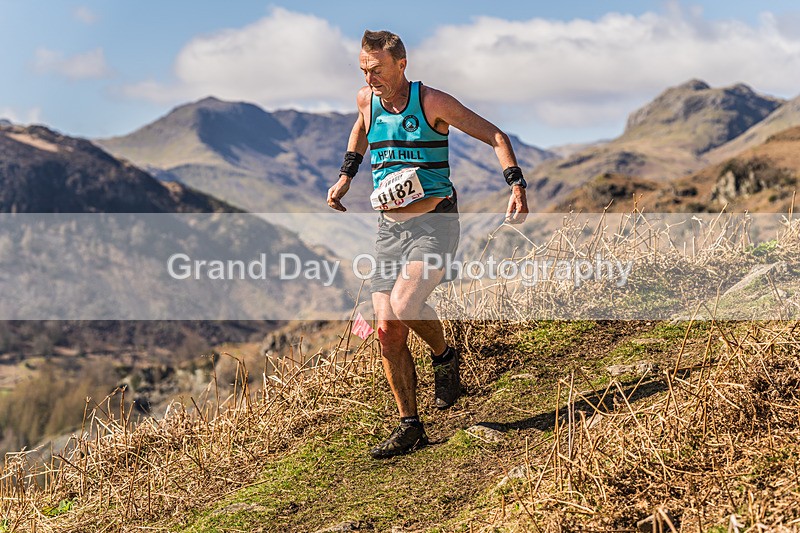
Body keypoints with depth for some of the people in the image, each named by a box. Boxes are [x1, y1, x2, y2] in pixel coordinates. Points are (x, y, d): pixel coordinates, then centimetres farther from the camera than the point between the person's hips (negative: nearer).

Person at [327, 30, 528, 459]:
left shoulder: (432, 102, -9)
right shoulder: (366, 99, 5)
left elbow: (495, 136, -4)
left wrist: (516, 186, -16)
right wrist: (346, 175, 22)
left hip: (434, 221, -5)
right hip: (388, 227, 5)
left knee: (403, 306, -25)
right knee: (388, 330, -2)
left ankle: (445, 357, 8)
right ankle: (409, 427, 11)